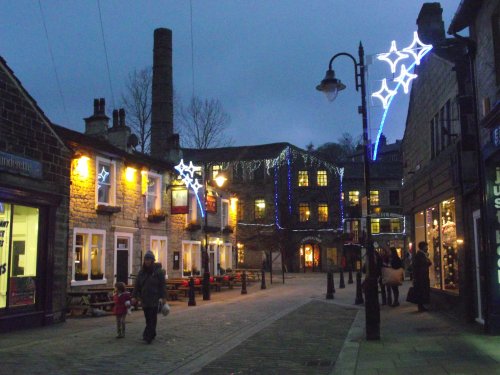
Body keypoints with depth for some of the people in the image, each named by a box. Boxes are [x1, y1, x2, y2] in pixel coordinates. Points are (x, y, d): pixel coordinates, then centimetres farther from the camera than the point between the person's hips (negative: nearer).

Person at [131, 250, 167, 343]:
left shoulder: (158, 271, -4)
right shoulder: (142, 271, 9)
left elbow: (163, 285, -5)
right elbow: (137, 285, 9)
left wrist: (164, 297, -11)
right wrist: (134, 296, 2)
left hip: (155, 299, -4)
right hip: (144, 299, 5)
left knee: (152, 318, -8)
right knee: (148, 318, 8)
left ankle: (148, 336, -12)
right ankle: (152, 334, 20)